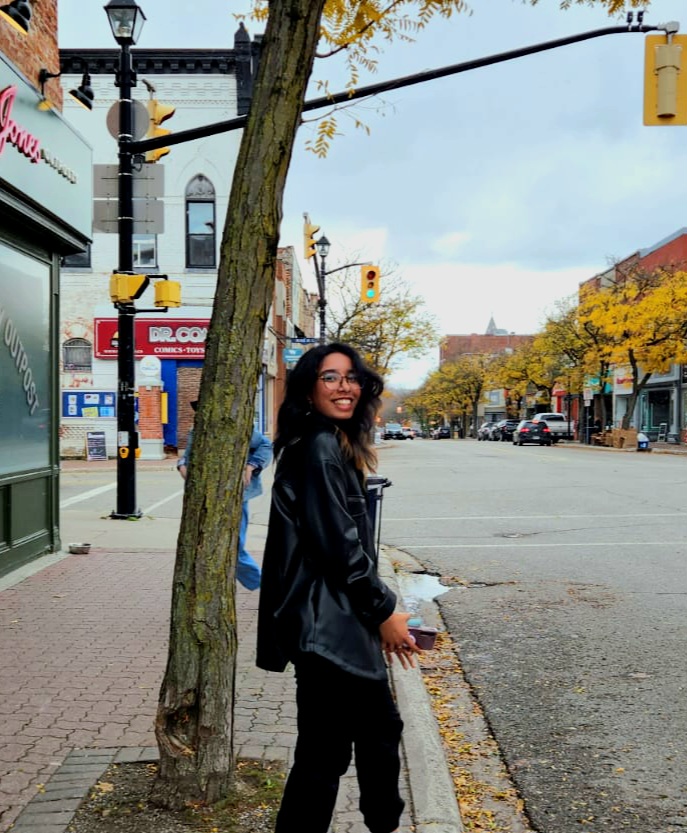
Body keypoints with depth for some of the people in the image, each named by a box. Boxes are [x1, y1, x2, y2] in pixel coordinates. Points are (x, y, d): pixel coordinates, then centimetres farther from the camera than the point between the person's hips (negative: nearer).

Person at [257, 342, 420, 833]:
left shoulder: (336, 447, 14)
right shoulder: (319, 448, -16)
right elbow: (339, 545, -20)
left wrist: (378, 612, 16)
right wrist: (384, 612, -10)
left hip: (342, 623, 11)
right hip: (325, 626, -11)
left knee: (381, 727, 24)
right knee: (325, 754, -2)